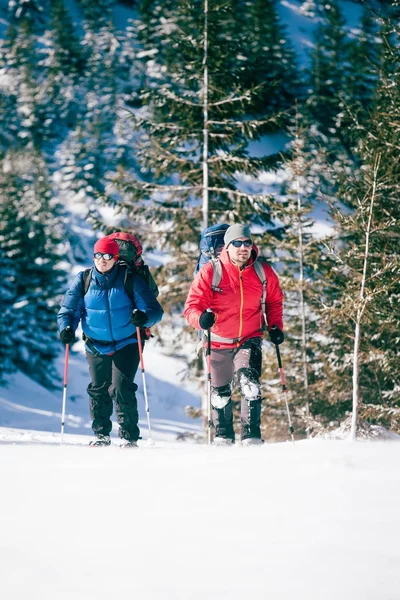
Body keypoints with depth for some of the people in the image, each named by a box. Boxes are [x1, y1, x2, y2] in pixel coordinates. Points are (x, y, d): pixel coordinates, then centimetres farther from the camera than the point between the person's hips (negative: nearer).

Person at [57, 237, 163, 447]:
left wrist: (144, 317, -33)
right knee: (98, 390, 10)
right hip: (96, 346, 3)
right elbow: (68, 310, 5)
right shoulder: (83, 280, -1)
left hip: (126, 344, -3)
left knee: (122, 389, -12)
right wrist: (66, 328, -16)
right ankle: (101, 434, 28)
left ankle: (129, 436, -2)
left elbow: (154, 309, -10)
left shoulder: (130, 280, -9)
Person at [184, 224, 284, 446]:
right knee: (221, 393, 15)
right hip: (219, 342, 1)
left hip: (250, 339, 0)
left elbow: (274, 301, 13)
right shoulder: (211, 271, -13)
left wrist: (276, 326, 0)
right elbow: (193, 305, -13)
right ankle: (223, 436, 36)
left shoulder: (264, 272, -5)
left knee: (250, 384, -23)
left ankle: (252, 436, -18)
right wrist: (201, 318, -34)